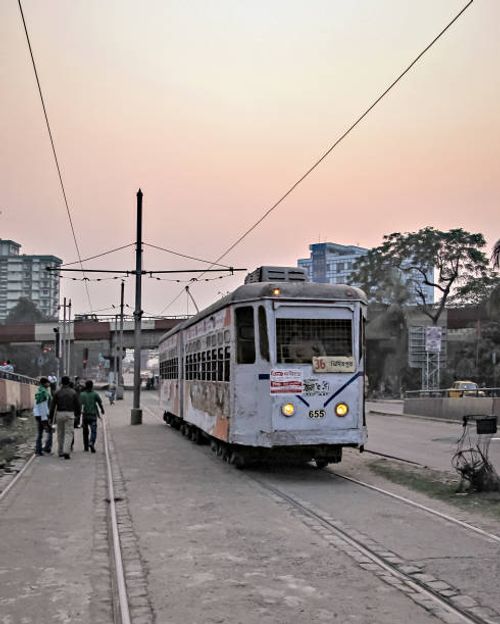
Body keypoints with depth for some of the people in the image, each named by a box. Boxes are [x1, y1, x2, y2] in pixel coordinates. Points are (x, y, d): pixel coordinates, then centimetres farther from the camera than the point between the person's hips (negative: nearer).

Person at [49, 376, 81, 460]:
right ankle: (66, 452, -17)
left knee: (60, 433, 15)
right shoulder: (73, 392, 0)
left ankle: (60, 452, 23)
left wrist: (51, 417, 4)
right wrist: (77, 414, 17)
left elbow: (53, 405, -1)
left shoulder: (57, 392, 0)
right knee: (69, 433, -1)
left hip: (59, 414, 1)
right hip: (69, 414, -1)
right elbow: (77, 404, 3)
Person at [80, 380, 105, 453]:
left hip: (85, 415, 2)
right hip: (93, 415, -2)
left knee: (85, 431, 14)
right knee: (93, 431, -2)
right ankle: (91, 443, -26)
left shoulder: (82, 394, 1)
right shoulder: (95, 394, -3)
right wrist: (102, 410, 18)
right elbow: (100, 403, 2)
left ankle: (86, 447, 19)